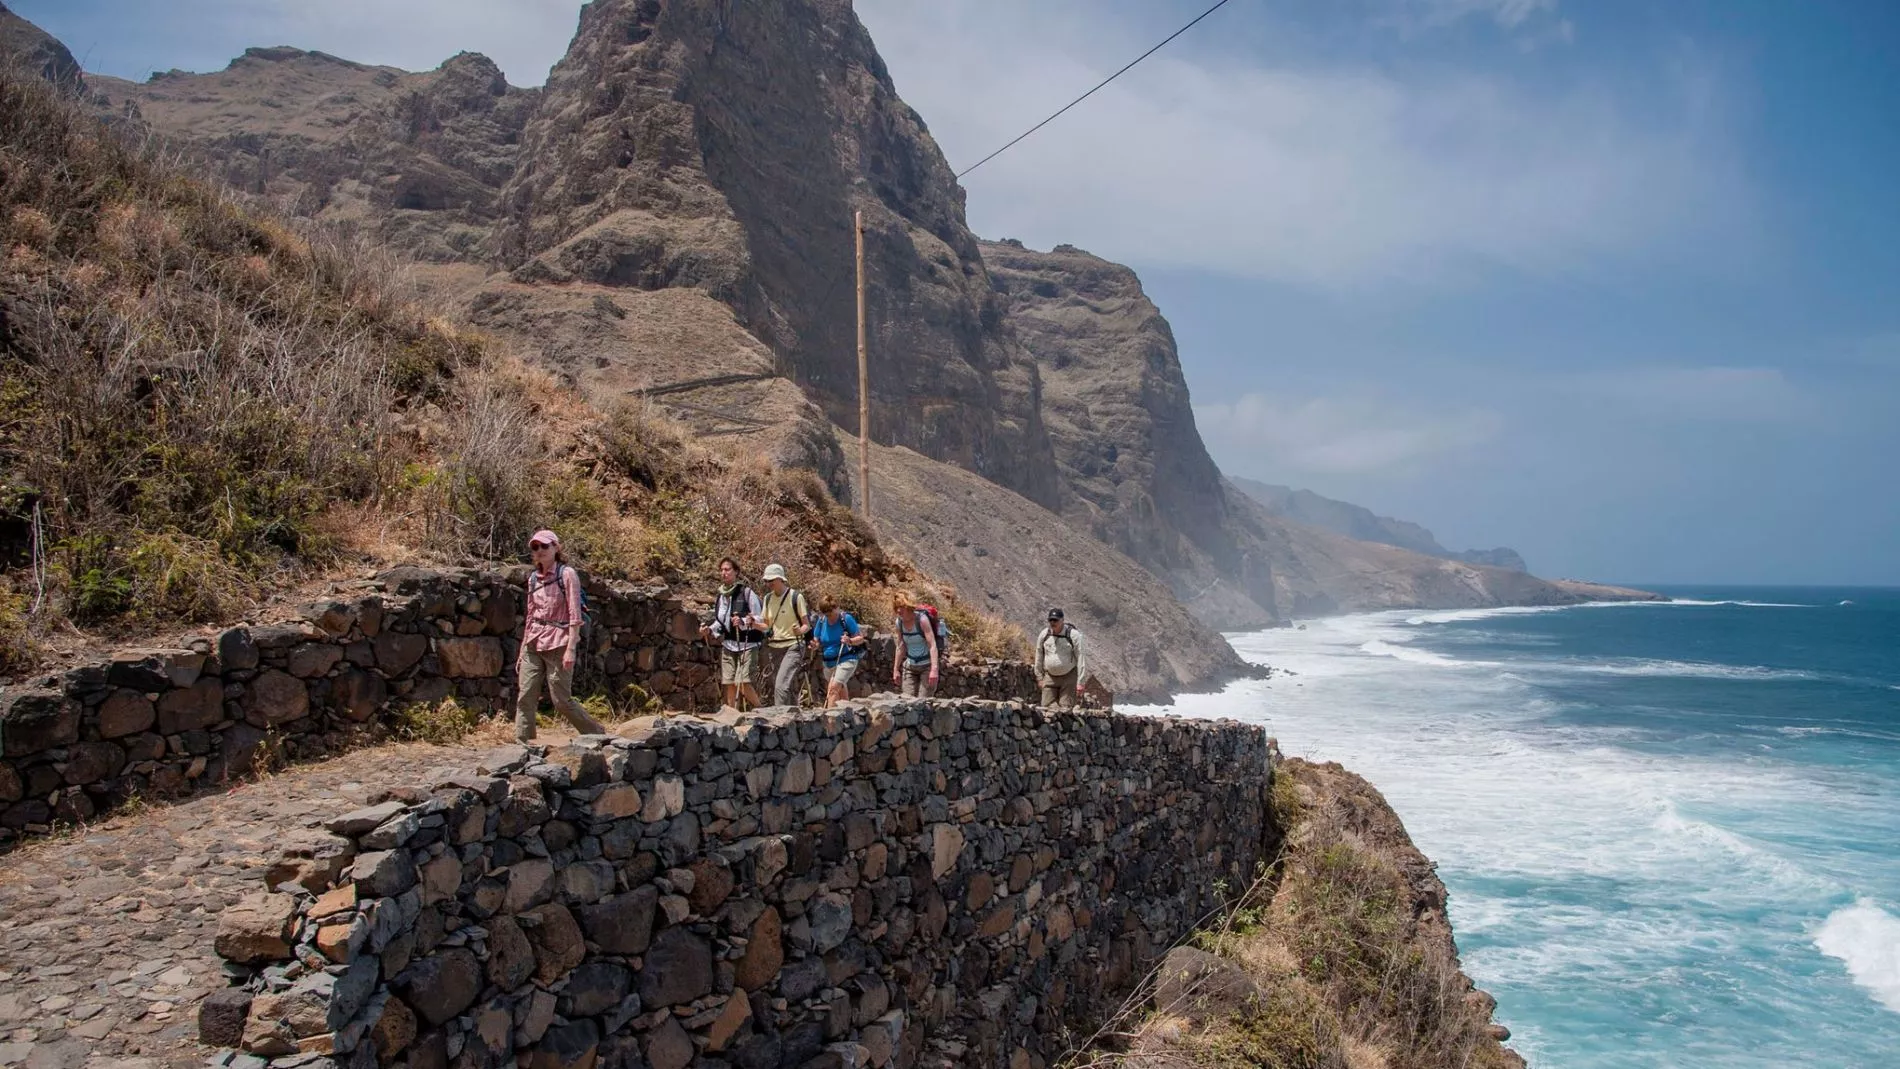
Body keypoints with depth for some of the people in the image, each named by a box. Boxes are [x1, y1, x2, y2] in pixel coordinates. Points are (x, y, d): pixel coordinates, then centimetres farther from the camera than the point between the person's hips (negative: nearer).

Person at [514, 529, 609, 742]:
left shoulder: (566, 574, -5)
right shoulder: (533, 578, 13)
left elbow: (575, 615, -10)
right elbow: (530, 616, 18)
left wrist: (571, 648, -17)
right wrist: (523, 650, 16)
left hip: (557, 644, -6)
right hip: (533, 644, 6)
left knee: (561, 700, -3)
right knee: (525, 697, -2)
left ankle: (598, 735, 13)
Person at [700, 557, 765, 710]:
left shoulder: (747, 593, -6)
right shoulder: (721, 595, 12)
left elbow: (759, 620, -7)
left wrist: (743, 622, -24)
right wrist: (710, 630, 4)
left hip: (747, 644, -6)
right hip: (728, 645, 6)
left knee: (743, 683, -15)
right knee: (728, 684, -1)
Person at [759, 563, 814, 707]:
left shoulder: (796, 597, -6)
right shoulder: (768, 598, 10)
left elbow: (807, 625, -3)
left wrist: (800, 630, -25)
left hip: (792, 647, -5)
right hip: (773, 647, 6)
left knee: (781, 686, -20)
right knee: (789, 689, 7)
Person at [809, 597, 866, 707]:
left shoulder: (846, 618, -11)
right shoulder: (821, 620, 1)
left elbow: (861, 638, -7)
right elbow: (817, 641, 9)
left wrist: (850, 641, -28)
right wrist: (815, 645, -15)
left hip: (846, 660, -6)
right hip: (829, 663, 6)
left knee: (834, 688, -23)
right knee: (841, 692, 18)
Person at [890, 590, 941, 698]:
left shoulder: (922, 619, -17)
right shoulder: (899, 622, -1)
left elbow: (932, 645, -22)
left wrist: (934, 669, -31)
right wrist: (896, 669, 11)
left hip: (927, 666, -5)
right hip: (910, 667, 5)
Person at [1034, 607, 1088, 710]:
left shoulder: (1073, 635, -12)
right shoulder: (1044, 635, -1)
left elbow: (1081, 658, -11)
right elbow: (1039, 657, 11)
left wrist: (1080, 682, -13)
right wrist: (1039, 677, 14)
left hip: (1068, 677, -3)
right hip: (1050, 677, 3)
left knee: (1066, 707, -7)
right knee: (1047, 706, -3)